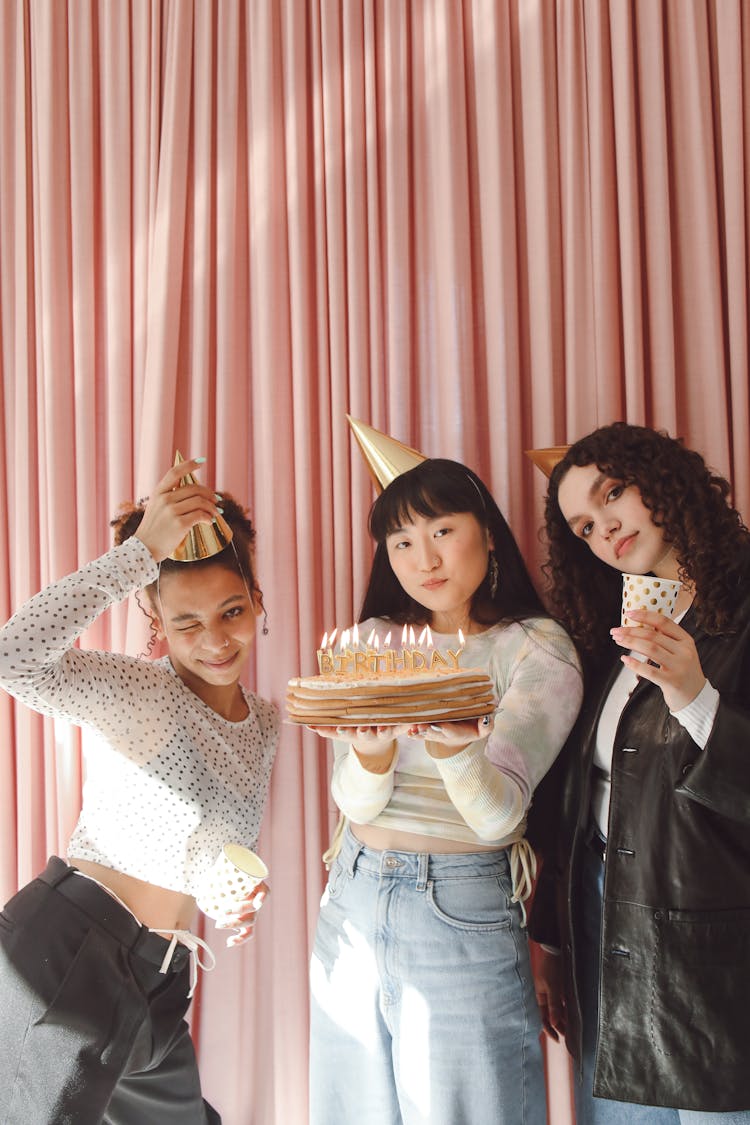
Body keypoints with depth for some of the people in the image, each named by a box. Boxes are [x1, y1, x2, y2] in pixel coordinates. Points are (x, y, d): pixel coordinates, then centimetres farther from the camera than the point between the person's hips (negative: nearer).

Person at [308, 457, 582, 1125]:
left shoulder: (539, 649, -5)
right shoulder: (376, 640, 6)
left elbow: (499, 814, -16)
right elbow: (355, 802, -4)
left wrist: (452, 748, -37)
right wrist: (372, 749, -26)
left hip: (464, 916, -4)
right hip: (354, 903, 4)